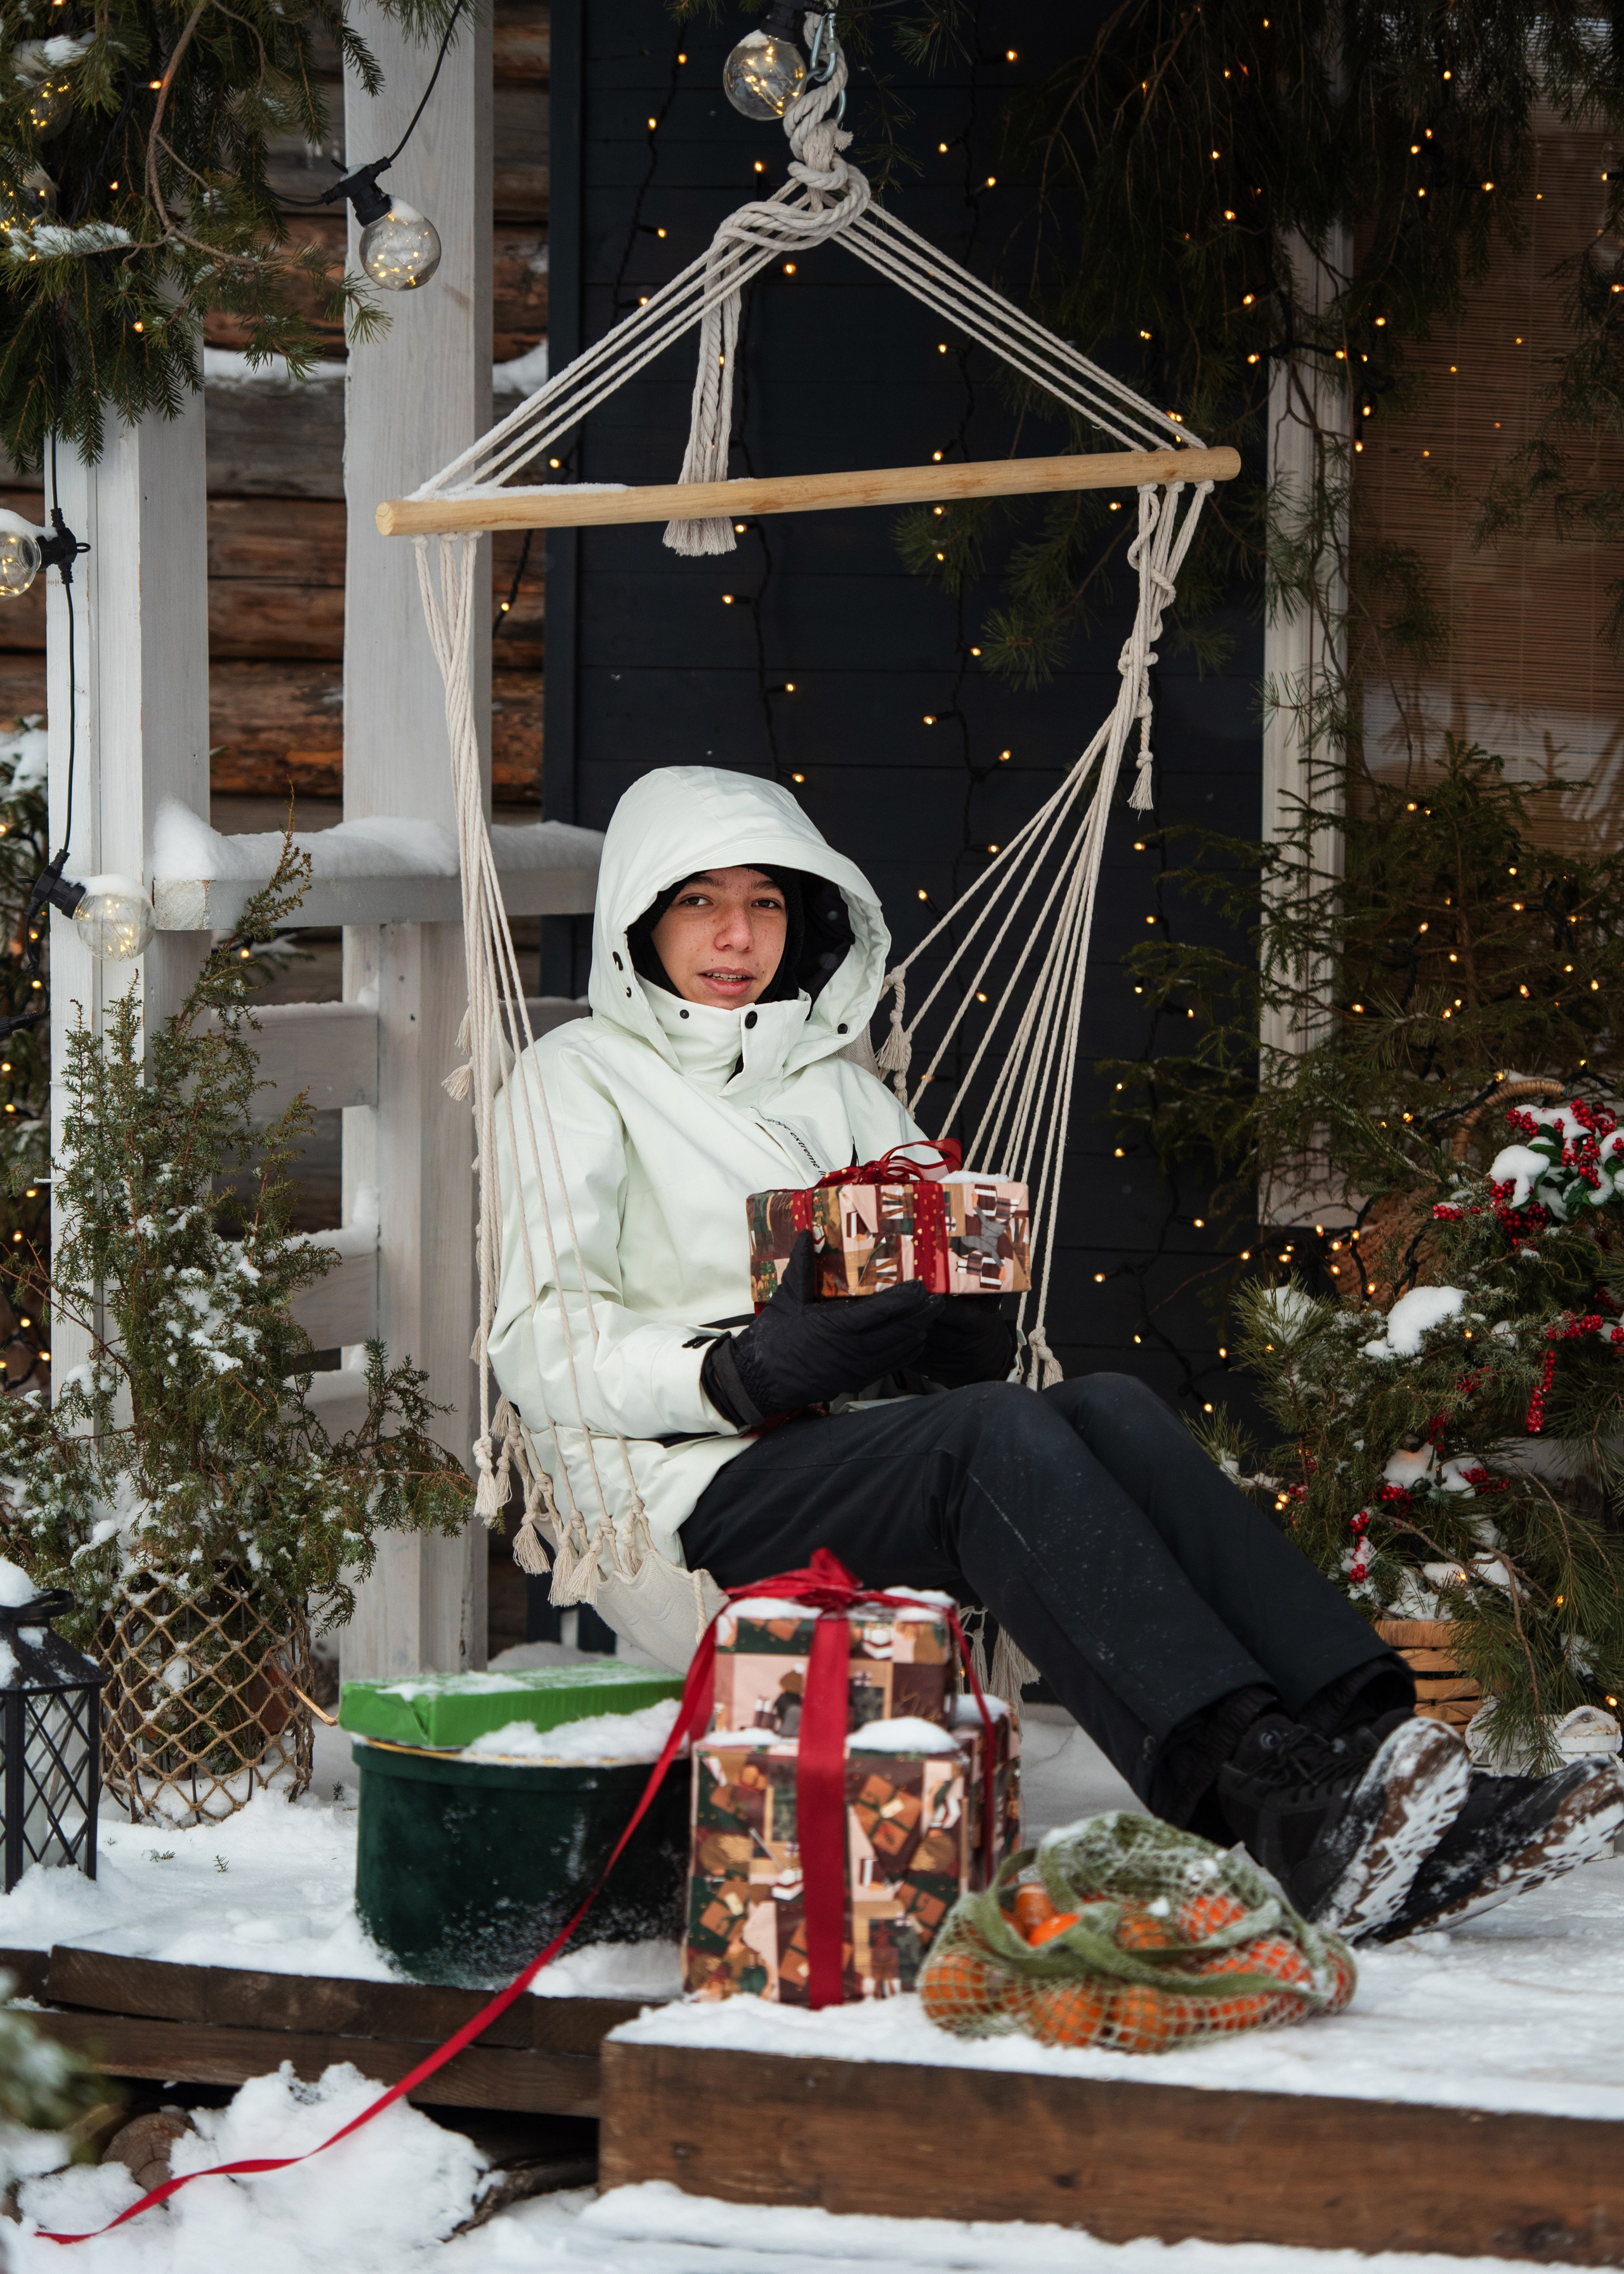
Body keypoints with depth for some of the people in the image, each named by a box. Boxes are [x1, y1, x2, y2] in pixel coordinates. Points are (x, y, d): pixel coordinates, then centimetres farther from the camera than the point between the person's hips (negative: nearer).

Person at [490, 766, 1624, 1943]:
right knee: (1002, 1433, -33)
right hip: (706, 1498, -5)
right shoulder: (580, 1076, 9)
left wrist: (964, 1336, -3)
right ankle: (1288, 1806, -53)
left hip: (872, 1442, 5)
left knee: (1110, 1407, -26)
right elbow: (542, 1348, -3)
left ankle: (1362, 1747, -45)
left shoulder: (840, 1076, 27)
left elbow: (939, 1267, 22)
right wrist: (742, 1373, -19)